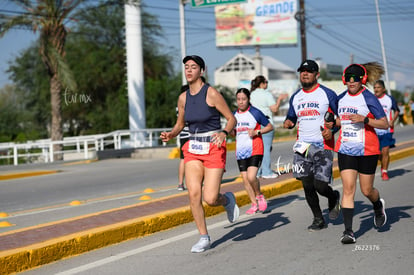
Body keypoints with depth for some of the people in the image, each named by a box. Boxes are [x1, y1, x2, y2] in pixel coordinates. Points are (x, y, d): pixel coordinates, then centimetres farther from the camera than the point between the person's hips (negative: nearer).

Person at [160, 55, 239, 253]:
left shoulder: (211, 93, -10)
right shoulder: (183, 98, 6)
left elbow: (232, 119, -5)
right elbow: (180, 124, 19)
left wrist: (224, 132, -25)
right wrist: (170, 135, -1)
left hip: (214, 149, -5)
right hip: (193, 150, 5)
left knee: (210, 199, -11)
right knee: (193, 194, -7)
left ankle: (227, 200, 26)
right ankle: (204, 238, 8)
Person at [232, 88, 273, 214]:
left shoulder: (255, 112, -6)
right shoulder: (235, 114, 9)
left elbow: (270, 126, 0)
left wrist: (257, 132, -14)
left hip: (255, 150, -6)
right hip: (240, 151, 6)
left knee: (251, 177, -19)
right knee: (245, 179, 4)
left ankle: (259, 196, 7)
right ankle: (254, 204, 16)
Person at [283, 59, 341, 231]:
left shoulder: (327, 94, -3)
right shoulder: (295, 97, 12)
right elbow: (291, 118, 23)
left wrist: (332, 130, -17)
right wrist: (288, 123, 0)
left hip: (323, 146, -4)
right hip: (302, 146, 5)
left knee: (320, 185, -11)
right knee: (307, 186, 1)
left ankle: (333, 198, 24)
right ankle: (318, 220, 16)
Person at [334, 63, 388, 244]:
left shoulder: (369, 98, -9)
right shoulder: (341, 98, 8)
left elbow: (385, 124, -10)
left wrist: (364, 119, -22)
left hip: (367, 151, -3)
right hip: (346, 150, 4)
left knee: (367, 190, 7)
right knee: (348, 188, -8)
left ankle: (379, 206, 43)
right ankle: (348, 231, -10)